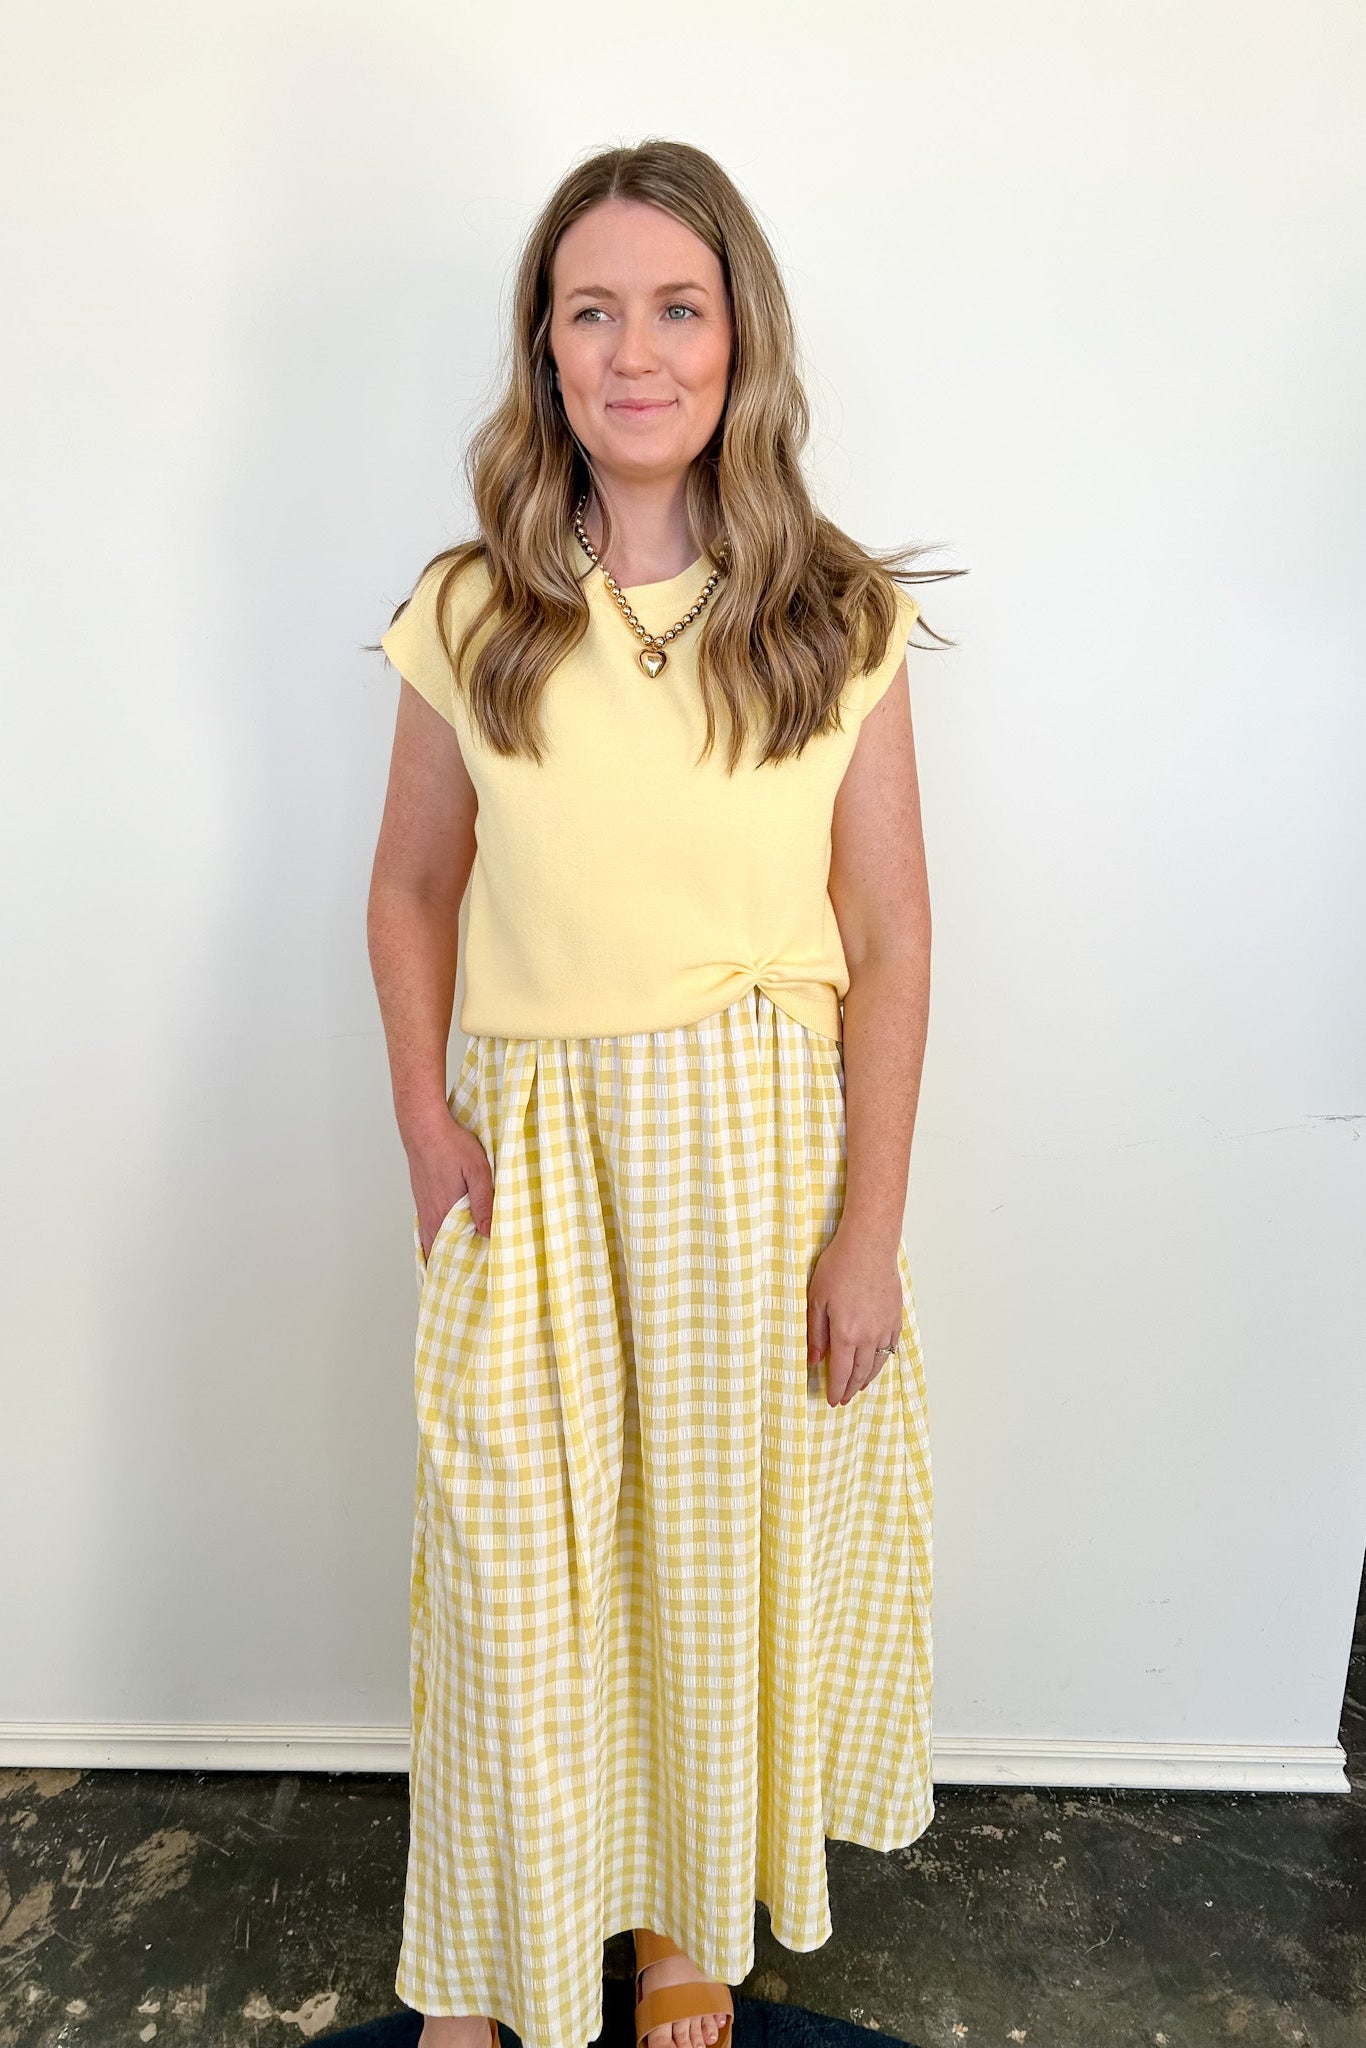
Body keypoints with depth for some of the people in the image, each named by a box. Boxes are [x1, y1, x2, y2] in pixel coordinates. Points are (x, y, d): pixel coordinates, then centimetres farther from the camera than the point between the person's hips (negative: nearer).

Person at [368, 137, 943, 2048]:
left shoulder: (840, 619, -3)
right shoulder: (469, 615, 0)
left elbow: (890, 939, -3)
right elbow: (410, 891, 9)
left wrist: (868, 1225, -6)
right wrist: (424, 1116, -5)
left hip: (767, 1132, 0)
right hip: (536, 1138, 1)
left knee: (728, 1534, 13)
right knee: (511, 1562, 7)